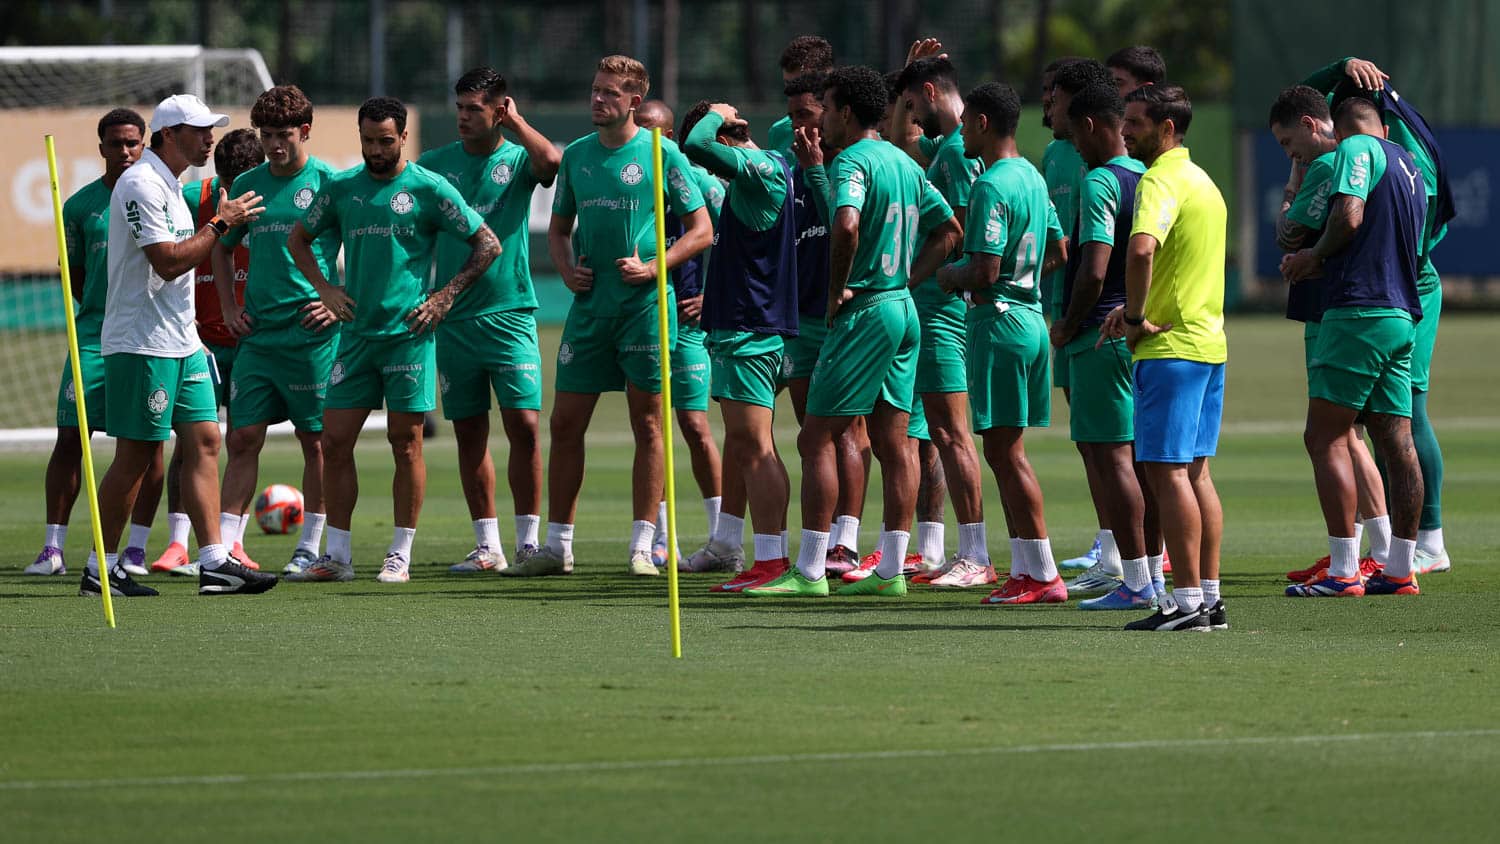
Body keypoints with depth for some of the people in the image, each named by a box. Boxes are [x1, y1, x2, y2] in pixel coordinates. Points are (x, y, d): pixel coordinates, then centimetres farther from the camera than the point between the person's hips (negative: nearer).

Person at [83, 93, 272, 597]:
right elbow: (167, 262, -22)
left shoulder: (171, 185, 16)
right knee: (136, 455, -5)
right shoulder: (141, 185, -15)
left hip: (181, 342, 10)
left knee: (203, 442, 3)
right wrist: (220, 224, -15)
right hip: (141, 343, -10)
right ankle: (100, 570, 2)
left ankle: (214, 564, 1)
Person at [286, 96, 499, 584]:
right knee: (334, 441, 0)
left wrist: (446, 297, -4)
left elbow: (487, 245, 2)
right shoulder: (340, 189, 8)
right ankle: (337, 556, 7)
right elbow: (298, 238, 23)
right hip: (356, 335, 4)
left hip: (409, 333, -4)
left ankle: (400, 556, 5)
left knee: (406, 443, -1)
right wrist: (323, 289, 10)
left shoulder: (428, 189, -2)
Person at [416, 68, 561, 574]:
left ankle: (528, 541, -1)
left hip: (509, 313, -3)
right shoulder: (435, 163, 9)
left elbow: (551, 160, -22)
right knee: (469, 433, 5)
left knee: (525, 425, -9)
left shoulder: (517, 160, 1)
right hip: (453, 318, 3)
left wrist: (515, 120, -8)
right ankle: (487, 546, 11)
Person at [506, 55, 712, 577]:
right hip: (589, 305, 4)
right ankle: (557, 547, 10)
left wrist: (653, 267, -13)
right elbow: (558, 228, 21)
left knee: (647, 425, 0)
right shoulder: (576, 156, 10)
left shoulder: (660, 154, -3)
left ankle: (642, 547, 4)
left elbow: (701, 229, -2)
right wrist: (566, 270, 1)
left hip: (646, 304, -4)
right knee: (566, 423, 3)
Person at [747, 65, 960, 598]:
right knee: (893, 443, 8)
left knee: (817, 440, -4)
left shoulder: (853, 161, -13)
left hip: (864, 311, -9)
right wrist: (905, 278, 13)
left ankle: (809, 570, -7)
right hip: (903, 309, 9)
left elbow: (847, 224, -31)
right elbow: (949, 230, 20)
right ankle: (892, 569, 8)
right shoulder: (904, 163, 14)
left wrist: (837, 290, -18)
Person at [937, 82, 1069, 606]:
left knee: (1004, 451, -6)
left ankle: (1043, 573, -6)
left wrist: (950, 277, -3)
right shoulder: (1032, 178, 13)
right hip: (1029, 317, 9)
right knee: (1006, 451, 14)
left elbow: (984, 272, -22)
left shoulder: (991, 187, -17)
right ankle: (1025, 569, 14)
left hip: (998, 322, -9)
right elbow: (1057, 253, 21)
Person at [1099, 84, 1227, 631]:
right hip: (1209, 340, 9)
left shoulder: (1161, 181, -14)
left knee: (1166, 469, -7)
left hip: (1171, 344, -9)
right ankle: (1209, 596, 11)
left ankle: (1187, 600, -9)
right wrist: (1135, 307, 14)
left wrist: (1136, 316, -19)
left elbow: (1141, 250, -32)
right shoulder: (1201, 180, 17)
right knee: (1195, 469, 11)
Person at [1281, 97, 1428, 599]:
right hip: (1403, 316, 8)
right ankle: (1401, 570, 9)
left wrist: (1315, 255, -1)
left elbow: (1349, 217, -19)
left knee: (1325, 439, -7)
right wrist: (1320, 265, 27)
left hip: (1358, 312, -8)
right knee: (1396, 443, 8)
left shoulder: (1356, 149, -4)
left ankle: (1344, 571, -13)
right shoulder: (1409, 166, 21)